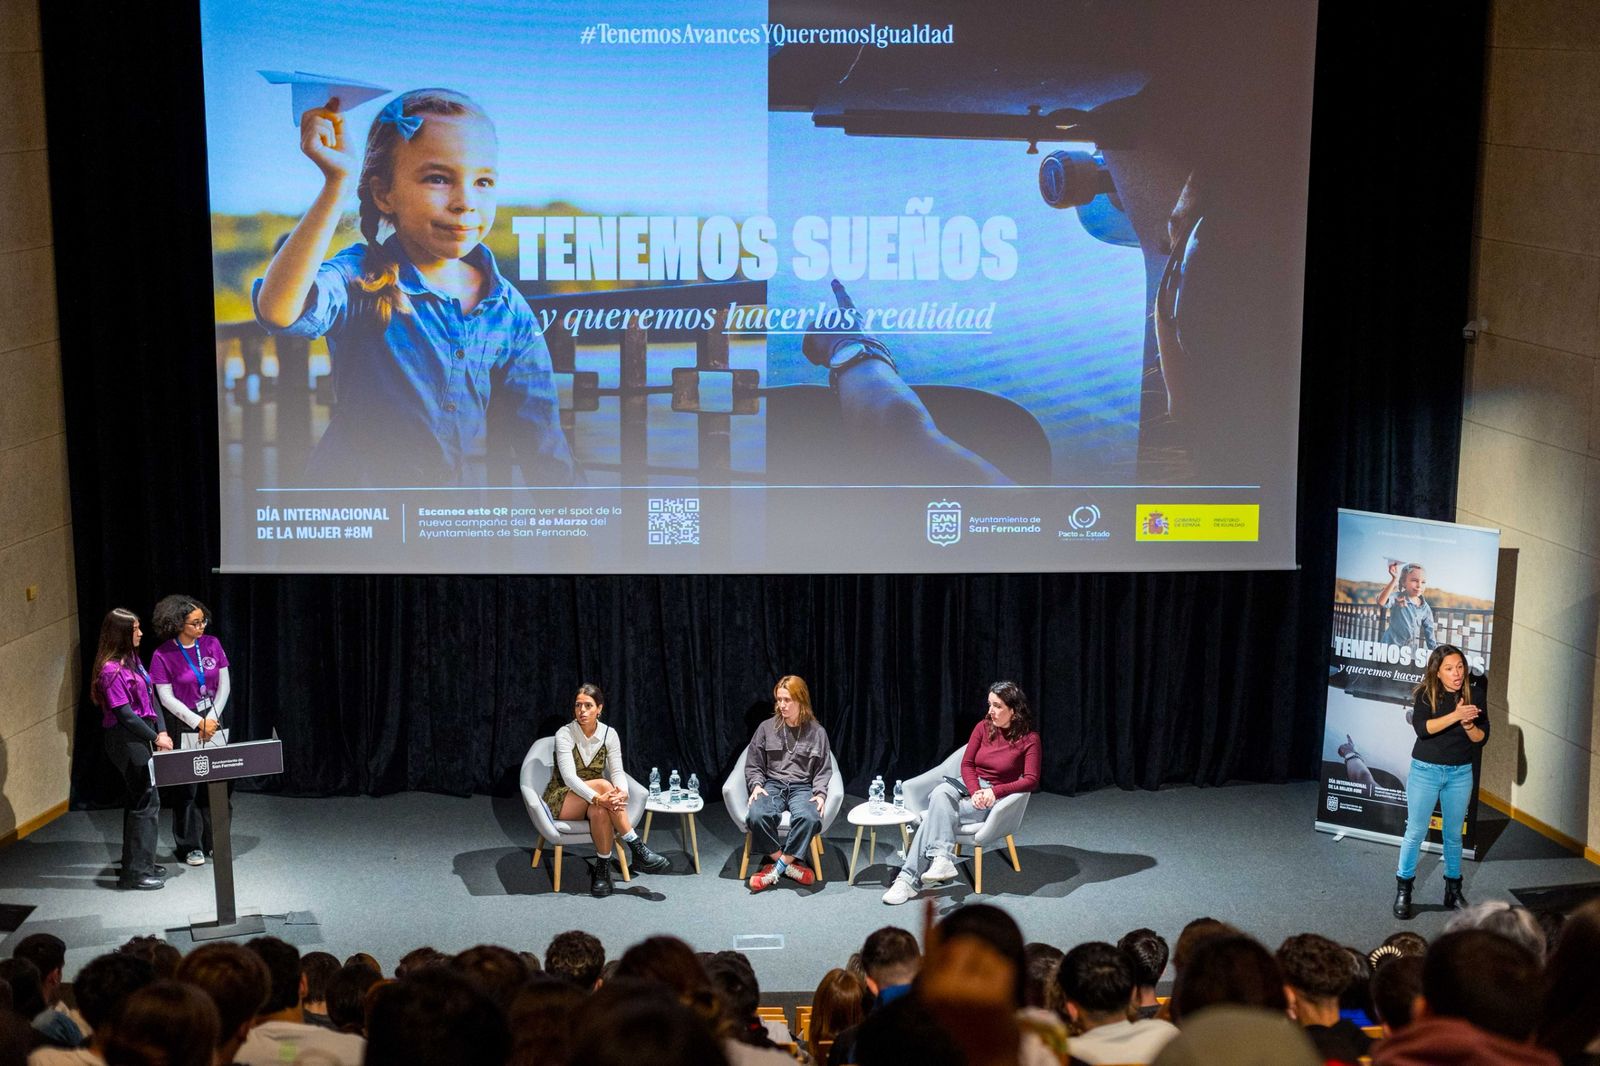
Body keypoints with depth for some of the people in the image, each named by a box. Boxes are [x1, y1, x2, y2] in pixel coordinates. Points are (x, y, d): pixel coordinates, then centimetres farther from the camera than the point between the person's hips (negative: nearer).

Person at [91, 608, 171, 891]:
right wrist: (155, 738, -12)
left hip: (141, 736, 9)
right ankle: (135, 872, -2)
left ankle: (138, 862, 26)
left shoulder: (132, 660, 11)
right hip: (126, 739, -9)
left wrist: (162, 731, 2)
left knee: (138, 799, 16)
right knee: (147, 801, -7)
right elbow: (124, 713, -18)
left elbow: (150, 697, 12)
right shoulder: (111, 670, -17)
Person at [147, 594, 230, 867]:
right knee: (186, 787, 1)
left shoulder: (212, 644, -1)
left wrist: (212, 718, -6)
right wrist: (197, 722, -13)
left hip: (213, 720, 3)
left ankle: (215, 841, 21)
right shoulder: (162, 655, -11)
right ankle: (190, 846, 13)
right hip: (182, 724, -3)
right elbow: (167, 698, -10)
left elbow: (224, 684, 4)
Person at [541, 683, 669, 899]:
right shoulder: (565, 734, -14)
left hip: (590, 801, 3)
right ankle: (639, 851, -35)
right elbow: (569, 776, -26)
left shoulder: (609, 734, -2)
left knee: (600, 810, -39)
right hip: (561, 801, -3)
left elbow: (617, 772, -10)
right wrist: (597, 797, -42)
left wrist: (622, 792, -35)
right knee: (603, 784, -35)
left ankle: (602, 871, -30)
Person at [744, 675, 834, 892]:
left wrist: (820, 793, -9)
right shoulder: (767, 728, 8)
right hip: (772, 784, 1)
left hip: (802, 787, -1)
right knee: (758, 815, -35)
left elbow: (824, 770, 9)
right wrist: (756, 785, -8)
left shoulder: (817, 732, 8)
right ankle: (788, 865, -18)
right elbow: (753, 765, 12)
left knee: (809, 818, -37)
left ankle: (777, 868, -23)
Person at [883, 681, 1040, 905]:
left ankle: (910, 879, -30)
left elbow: (1031, 780, -11)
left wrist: (993, 791, -20)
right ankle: (942, 859, -42)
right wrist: (975, 791, -13)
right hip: (970, 786, 4)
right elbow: (967, 764, 6)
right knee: (940, 793, -32)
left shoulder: (1029, 739, -6)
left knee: (936, 814, -27)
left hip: (996, 797, -4)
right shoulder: (983, 728, 6)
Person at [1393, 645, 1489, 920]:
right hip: (1426, 770, -2)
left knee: (1454, 834, 13)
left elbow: (1481, 737, -3)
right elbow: (1422, 727, -25)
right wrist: (1456, 716, -34)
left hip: (1460, 773, 2)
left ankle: (1453, 890, 25)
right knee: (1415, 832, 1)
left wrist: (1468, 724, -23)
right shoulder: (1426, 694, -9)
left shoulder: (1472, 695, -3)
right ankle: (1403, 891, 12)